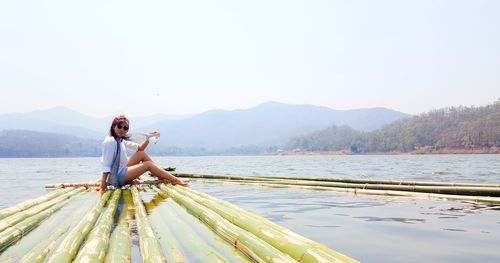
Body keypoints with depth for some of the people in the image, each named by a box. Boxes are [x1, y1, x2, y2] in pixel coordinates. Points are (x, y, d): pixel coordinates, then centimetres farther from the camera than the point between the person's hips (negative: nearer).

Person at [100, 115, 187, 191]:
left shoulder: (121, 141, 12)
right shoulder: (110, 142, -16)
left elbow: (140, 148, 12)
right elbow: (106, 165, -21)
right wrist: (103, 183, -26)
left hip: (121, 171, 9)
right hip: (115, 177, -9)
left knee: (142, 154, 6)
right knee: (148, 164, -10)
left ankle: (163, 177, 5)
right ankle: (175, 180, -6)